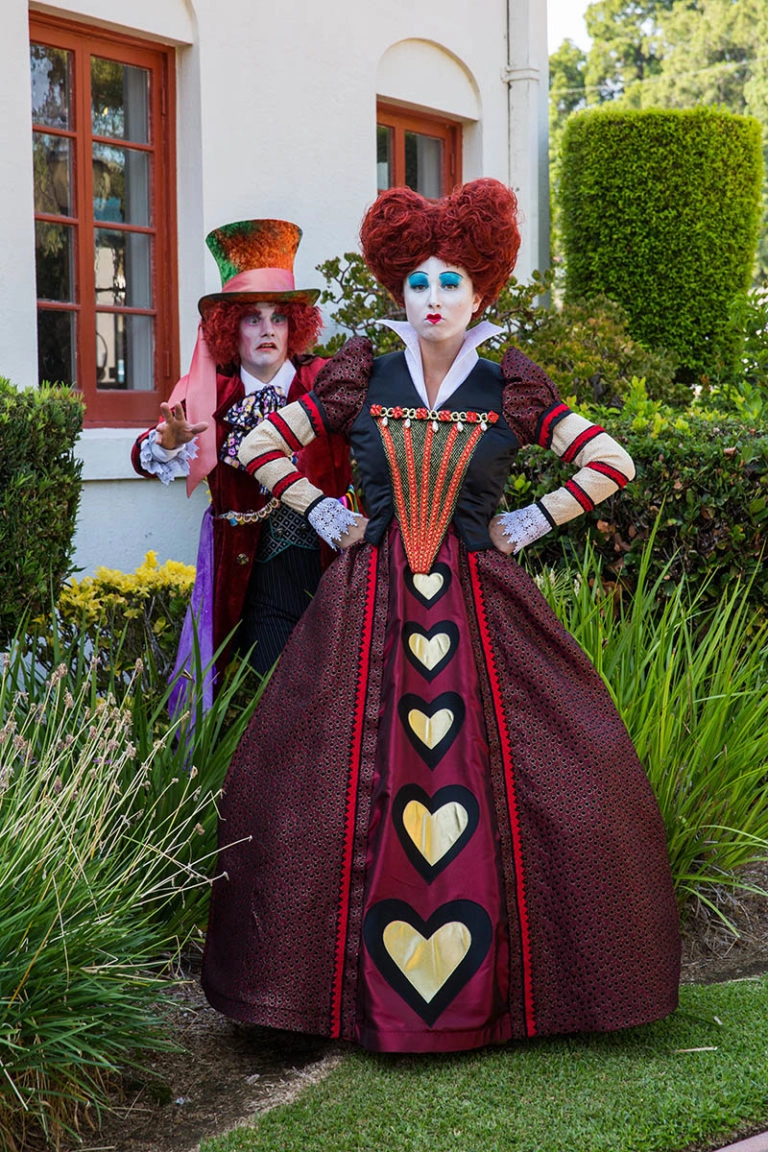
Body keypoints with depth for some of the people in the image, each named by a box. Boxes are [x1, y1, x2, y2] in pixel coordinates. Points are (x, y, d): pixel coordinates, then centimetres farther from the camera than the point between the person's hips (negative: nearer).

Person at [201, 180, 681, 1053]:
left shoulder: (509, 392, 3)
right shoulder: (362, 383, 5)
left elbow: (611, 463, 7)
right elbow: (260, 446, 14)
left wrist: (530, 523, 3)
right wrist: (324, 515, 7)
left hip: (482, 606, 0)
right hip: (371, 607, 1)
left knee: (486, 787, -3)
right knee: (362, 783, -2)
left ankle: (491, 983, 13)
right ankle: (372, 985, 11)